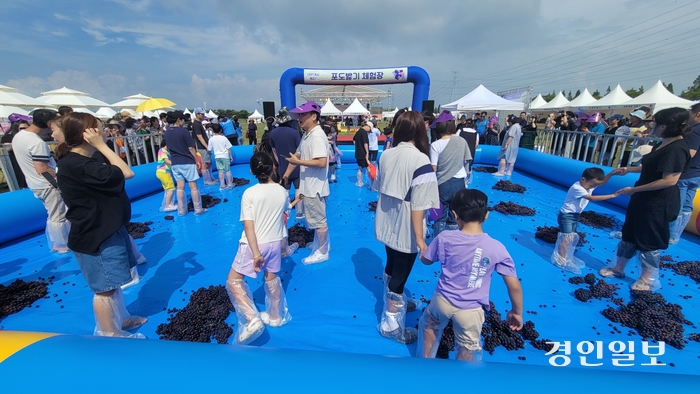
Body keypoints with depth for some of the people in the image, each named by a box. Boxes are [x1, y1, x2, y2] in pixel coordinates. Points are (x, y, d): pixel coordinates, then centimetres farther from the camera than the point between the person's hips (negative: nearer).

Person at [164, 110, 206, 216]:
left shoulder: (167, 132, 7)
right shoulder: (183, 131, -12)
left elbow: (169, 148, 13)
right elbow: (191, 148, -11)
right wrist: (197, 161, -4)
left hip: (175, 163, 6)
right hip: (187, 162, -6)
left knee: (180, 187, 10)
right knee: (193, 186, 1)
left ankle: (181, 210, 15)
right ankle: (198, 209, 7)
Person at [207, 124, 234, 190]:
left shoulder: (211, 139, -3)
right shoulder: (224, 138, -9)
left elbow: (209, 149, 2)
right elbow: (228, 148, -6)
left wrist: (211, 152, 24)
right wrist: (231, 156, 5)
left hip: (217, 157, 3)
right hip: (225, 156, -3)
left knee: (221, 170, 6)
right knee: (227, 170, 5)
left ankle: (222, 185, 8)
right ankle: (230, 184, 10)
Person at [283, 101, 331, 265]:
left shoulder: (317, 136, -20)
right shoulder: (307, 135, 11)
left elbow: (322, 162, -29)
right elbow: (297, 156, 17)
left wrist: (298, 162, -21)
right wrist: (286, 174, 17)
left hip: (315, 187, -10)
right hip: (309, 186, 10)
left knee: (318, 220, 4)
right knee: (316, 218, 21)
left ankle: (322, 252, 19)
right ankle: (320, 243, 39)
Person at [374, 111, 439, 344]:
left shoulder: (386, 155, -2)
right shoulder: (420, 160, -22)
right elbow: (418, 205, -23)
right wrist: (419, 237, -16)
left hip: (387, 225, 7)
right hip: (406, 230, -6)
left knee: (391, 267, 24)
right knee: (400, 274, 9)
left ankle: (396, 301, 49)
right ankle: (390, 324, 27)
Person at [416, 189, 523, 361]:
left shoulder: (445, 238, -15)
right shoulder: (497, 248, -16)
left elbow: (425, 260, 1)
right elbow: (514, 286, -9)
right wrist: (517, 312, 8)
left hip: (442, 300, 2)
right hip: (470, 310, -1)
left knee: (429, 325, 33)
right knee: (467, 352, 25)